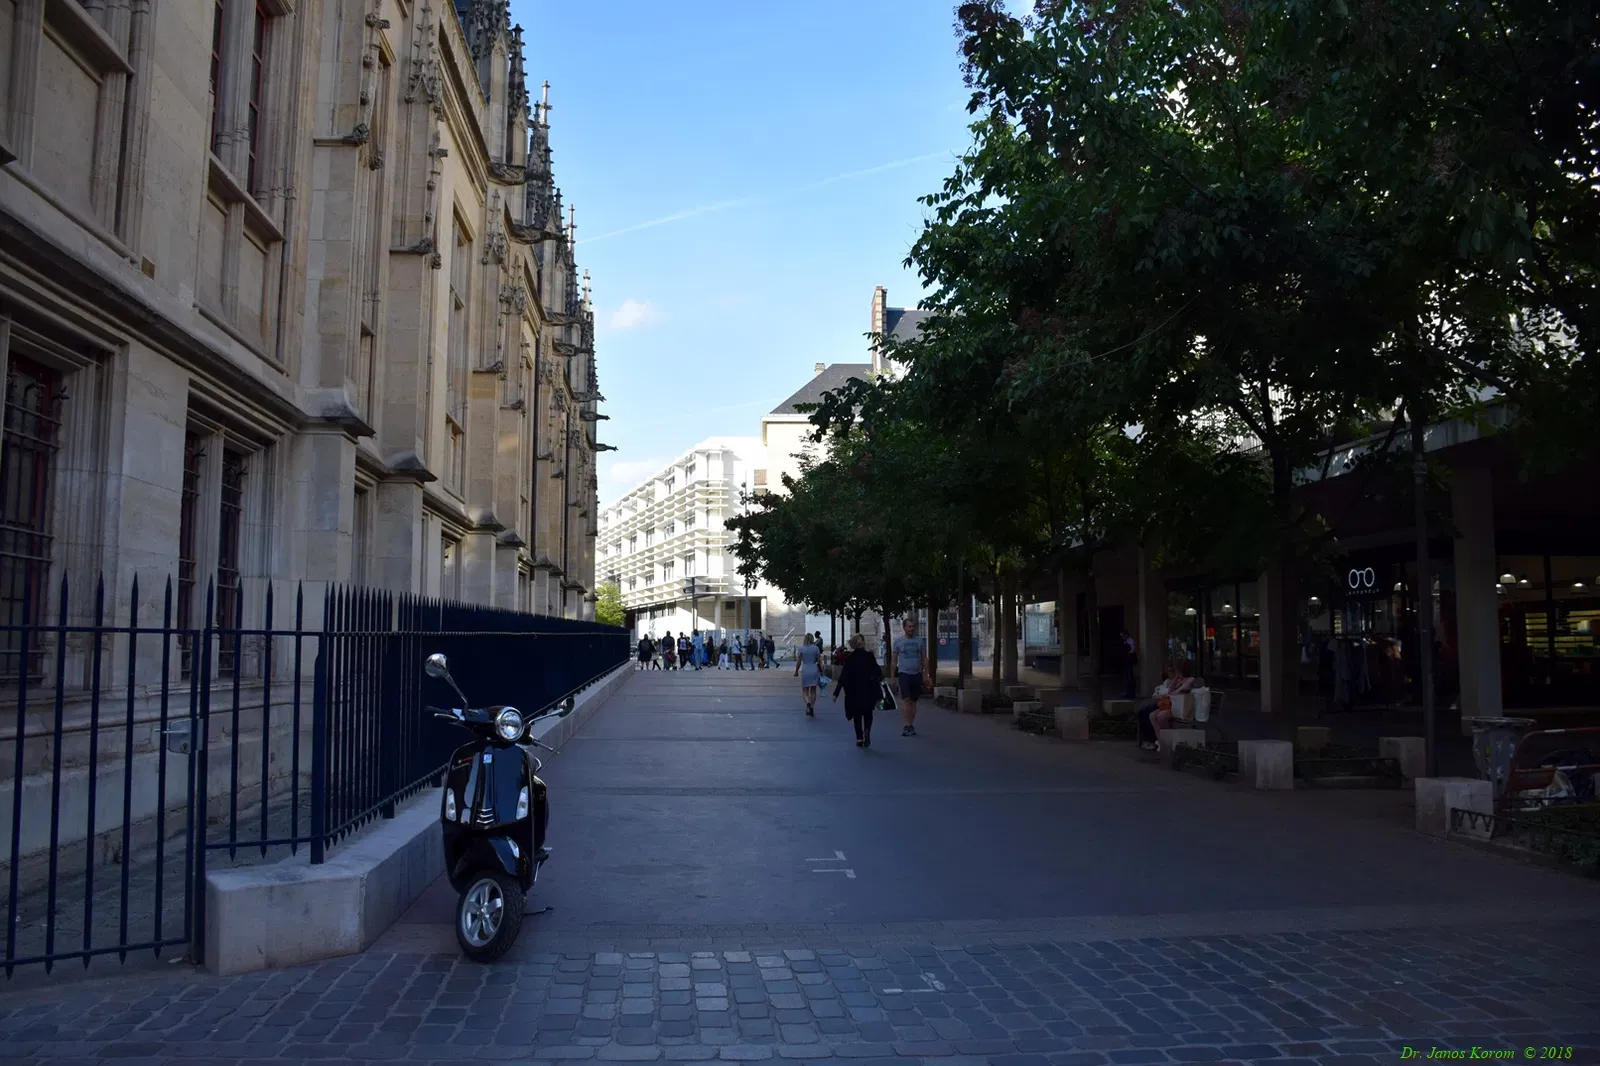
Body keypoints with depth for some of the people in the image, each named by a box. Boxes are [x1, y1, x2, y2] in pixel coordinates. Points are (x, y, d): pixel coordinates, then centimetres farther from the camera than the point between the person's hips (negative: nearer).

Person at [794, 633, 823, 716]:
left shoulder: (801, 648, -3)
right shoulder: (816, 648, -2)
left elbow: (798, 662, -1)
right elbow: (819, 661, 1)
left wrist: (796, 671, 12)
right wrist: (822, 671, 11)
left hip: (805, 670, -1)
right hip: (814, 670, 1)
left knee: (804, 691, 5)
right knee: (813, 691, 12)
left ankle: (808, 703, -23)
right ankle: (812, 708, 10)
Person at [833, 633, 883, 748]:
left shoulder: (849, 658, -4)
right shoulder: (869, 656, -6)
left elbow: (843, 677, -5)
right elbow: (877, 672, -5)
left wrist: (836, 693, -2)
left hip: (854, 691, 1)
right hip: (868, 691, 0)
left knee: (857, 715, 13)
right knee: (868, 713, 12)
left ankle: (859, 738, 9)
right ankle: (867, 730, -16)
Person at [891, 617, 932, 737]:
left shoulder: (919, 641, 9)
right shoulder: (898, 641, 2)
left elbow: (924, 660, 12)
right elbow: (894, 660, 5)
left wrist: (928, 676, 7)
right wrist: (893, 676, -1)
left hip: (917, 674, 3)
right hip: (904, 673, -3)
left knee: (913, 701, 7)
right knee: (906, 699, -14)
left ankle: (911, 726, 14)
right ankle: (907, 725, -15)